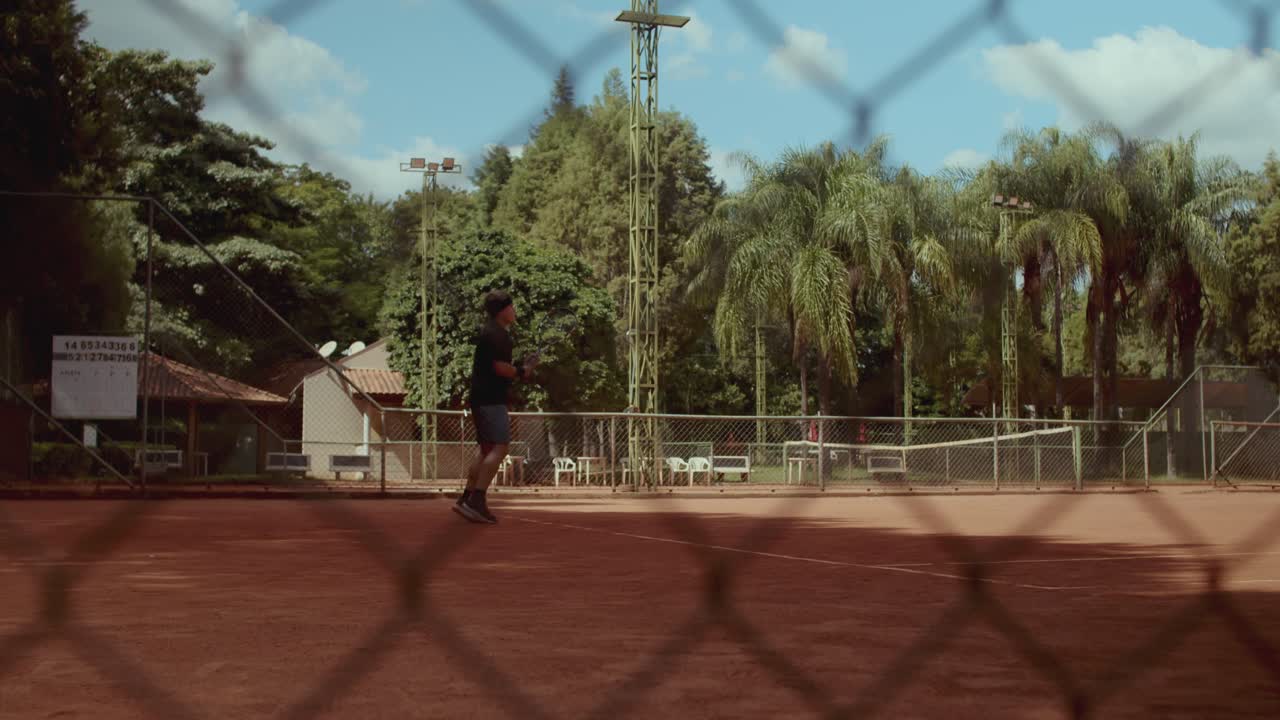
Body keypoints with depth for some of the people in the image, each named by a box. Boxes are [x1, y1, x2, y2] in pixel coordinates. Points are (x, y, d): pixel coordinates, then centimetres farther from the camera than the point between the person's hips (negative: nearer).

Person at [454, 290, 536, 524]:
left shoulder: (488, 332, 19)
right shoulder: (497, 334, -13)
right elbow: (500, 367, -21)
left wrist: (518, 370, 15)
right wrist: (521, 372, -5)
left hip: (481, 398, 11)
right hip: (491, 400, -11)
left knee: (487, 450, 13)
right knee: (499, 448, -14)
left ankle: (466, 500, 13)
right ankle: (477, 500, -20)